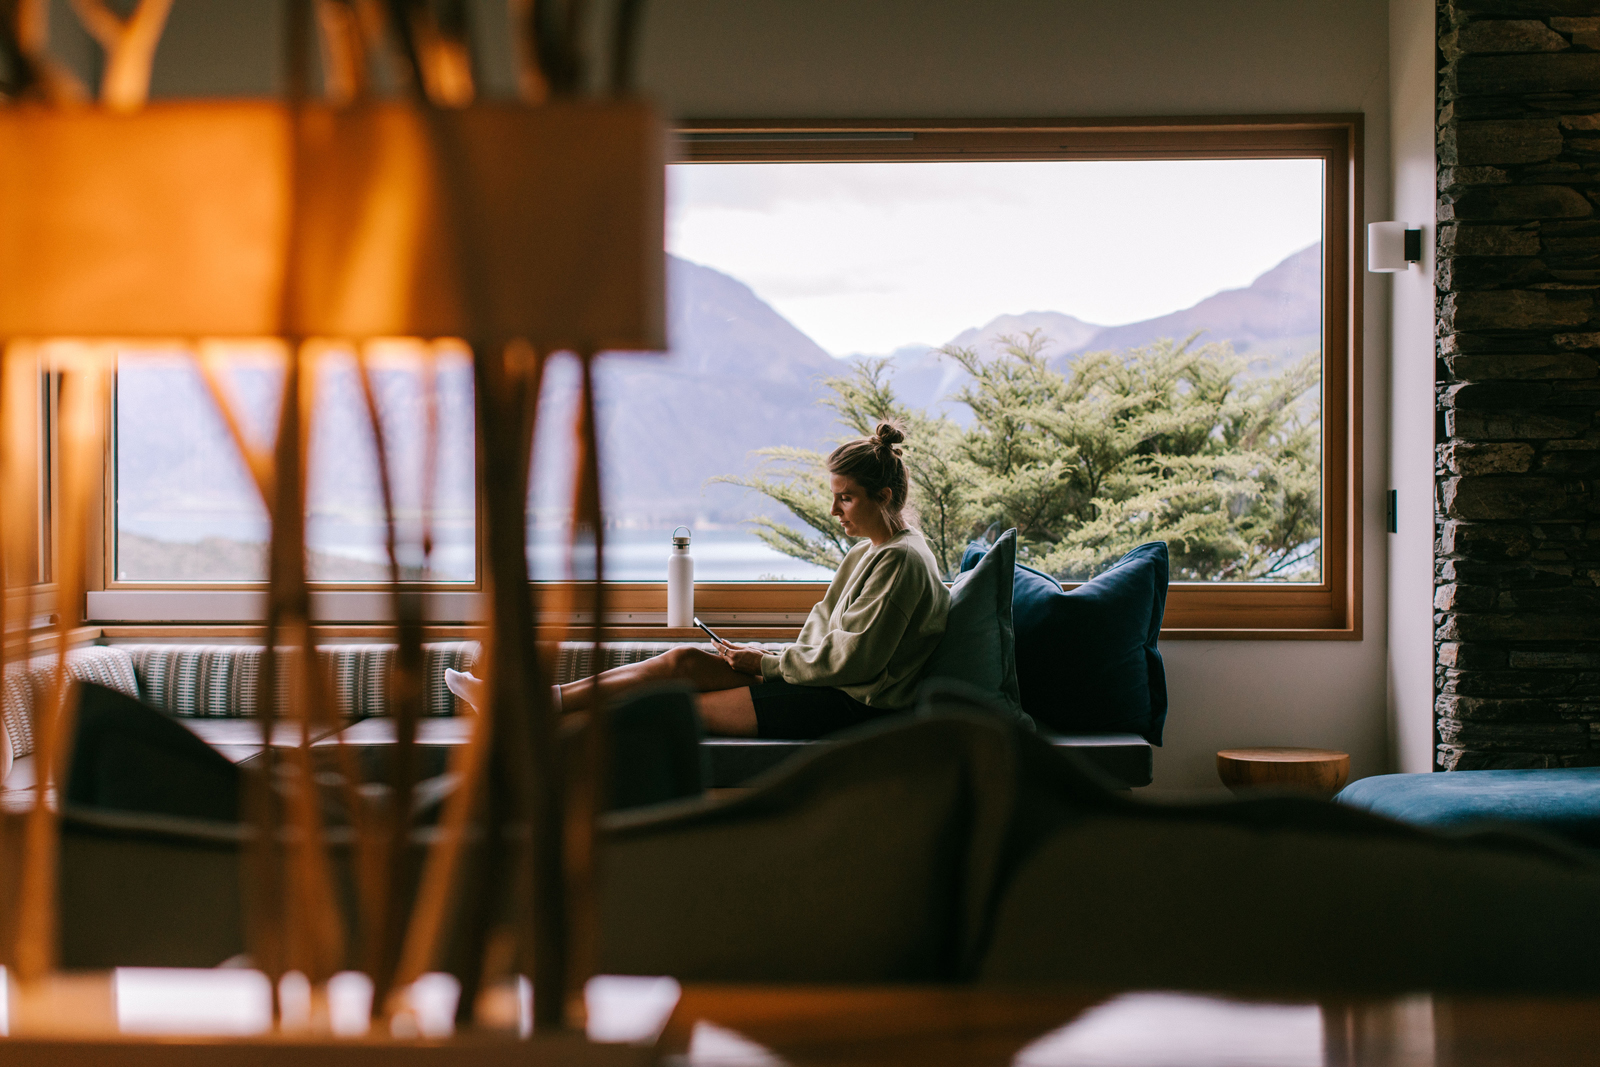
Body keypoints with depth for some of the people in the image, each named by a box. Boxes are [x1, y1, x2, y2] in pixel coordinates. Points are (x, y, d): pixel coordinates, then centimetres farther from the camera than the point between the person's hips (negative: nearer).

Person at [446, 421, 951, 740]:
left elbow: (849, 657, -20)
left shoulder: (901, 560, -16)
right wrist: (772, 657, -1)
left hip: (851, 704, -9)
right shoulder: (867, 553, 16)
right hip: (824, 683, 9)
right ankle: (547, 699, -3)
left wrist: (765, 664, -10)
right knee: (683, 660, -3)